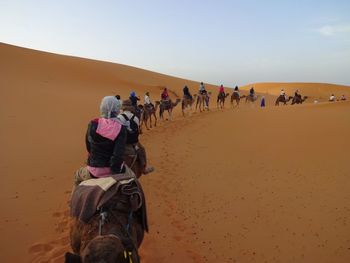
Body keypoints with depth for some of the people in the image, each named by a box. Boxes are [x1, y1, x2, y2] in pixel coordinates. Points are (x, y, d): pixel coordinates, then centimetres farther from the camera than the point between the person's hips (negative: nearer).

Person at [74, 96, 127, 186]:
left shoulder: (93, 124, -8)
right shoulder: (121, 129, -12)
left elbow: (88, 146, 6)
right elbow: (118, 155, -19)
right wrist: (114, 172, -7)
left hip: (94, 172, 1)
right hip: (112, 171, 0)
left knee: (77, 175, 33)